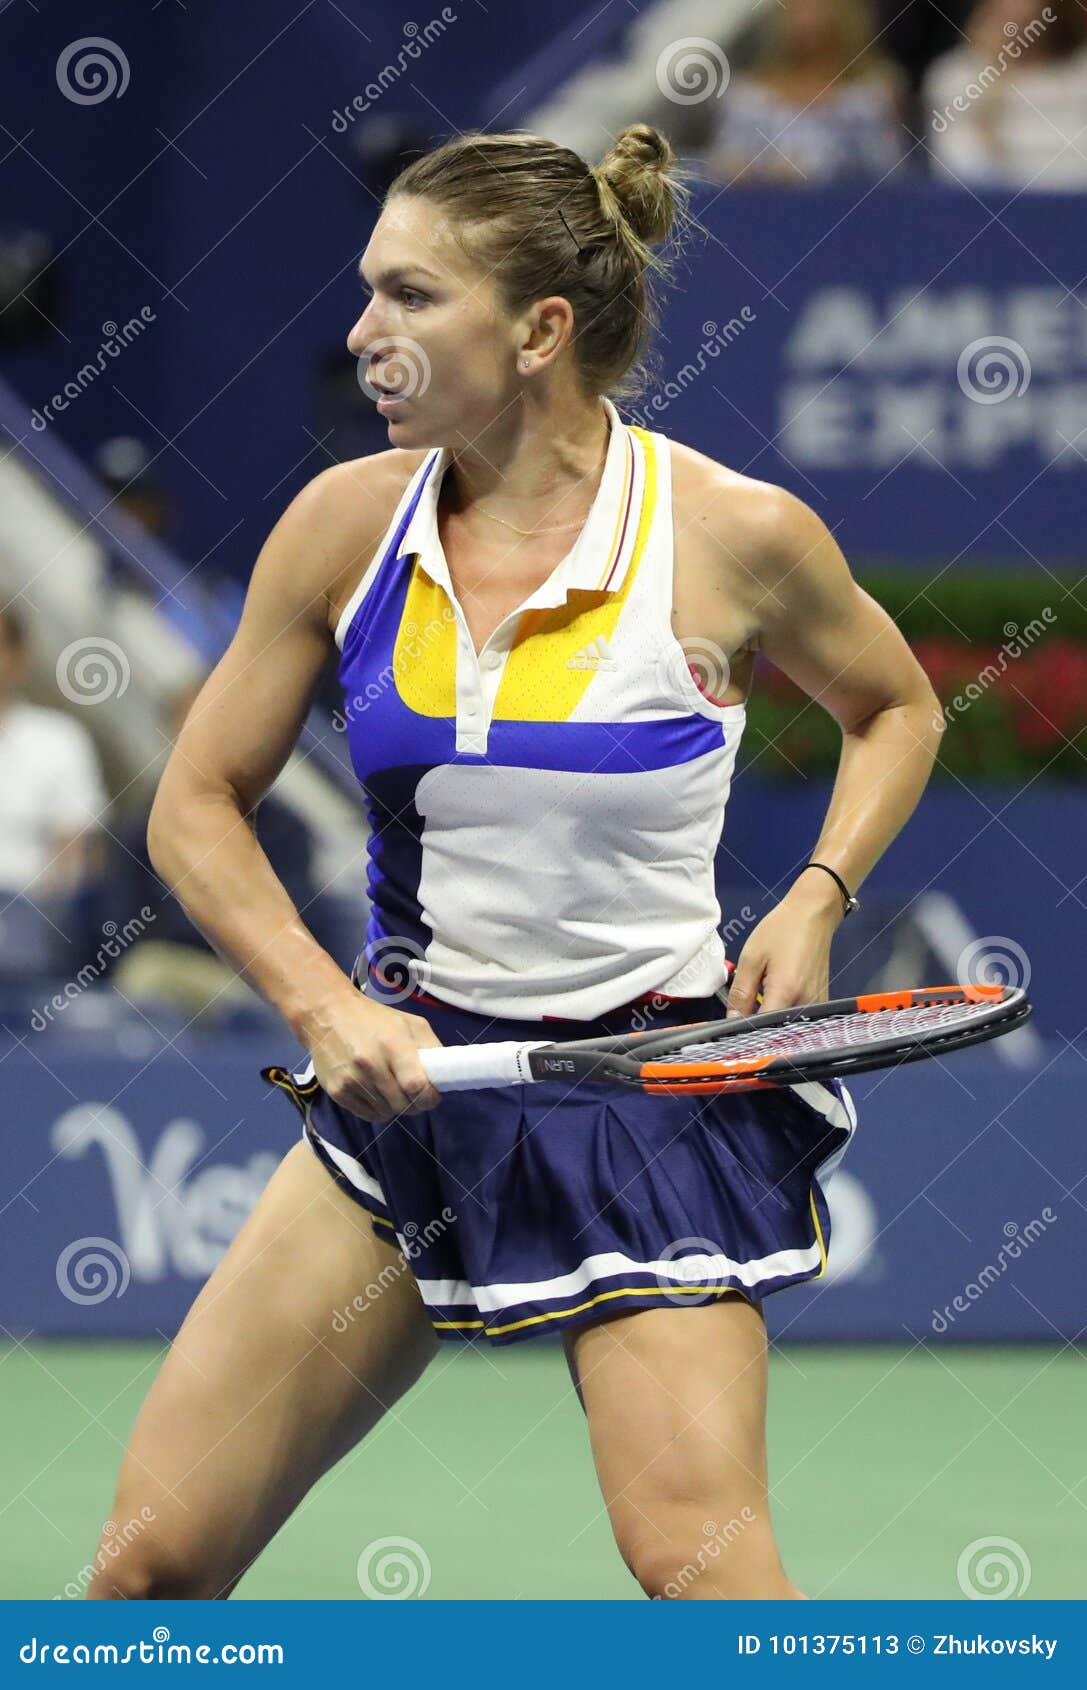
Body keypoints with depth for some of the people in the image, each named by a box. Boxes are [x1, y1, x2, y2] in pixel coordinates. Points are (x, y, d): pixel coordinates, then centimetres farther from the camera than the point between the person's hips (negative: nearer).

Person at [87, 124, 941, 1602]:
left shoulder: (736, 535, -11)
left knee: (696, 1559, -20)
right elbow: (199, 802, 6)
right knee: (157, 1554, 0)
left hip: (654, 1087, -3)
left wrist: (815, 899, -7)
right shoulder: (348, 522, -3)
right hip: (406, 1080, 3)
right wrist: (324, 1006, -8)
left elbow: (893, 710, 10)